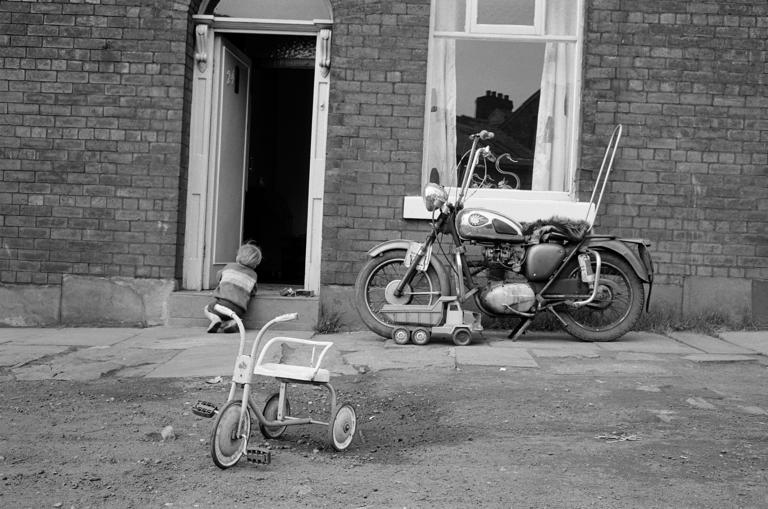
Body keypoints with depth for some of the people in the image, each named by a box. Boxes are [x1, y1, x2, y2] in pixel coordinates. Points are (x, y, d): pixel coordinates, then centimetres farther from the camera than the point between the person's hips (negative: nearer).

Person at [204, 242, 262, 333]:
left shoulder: (229, 266, 16)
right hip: (238, 311, 1)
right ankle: (231, 323, -11)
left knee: (207, 309, 25)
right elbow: (253, 292, 24)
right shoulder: (253, 275, 15)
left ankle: (215, 319, -9)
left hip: (223, 301, -1)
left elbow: (219, 275, 36)